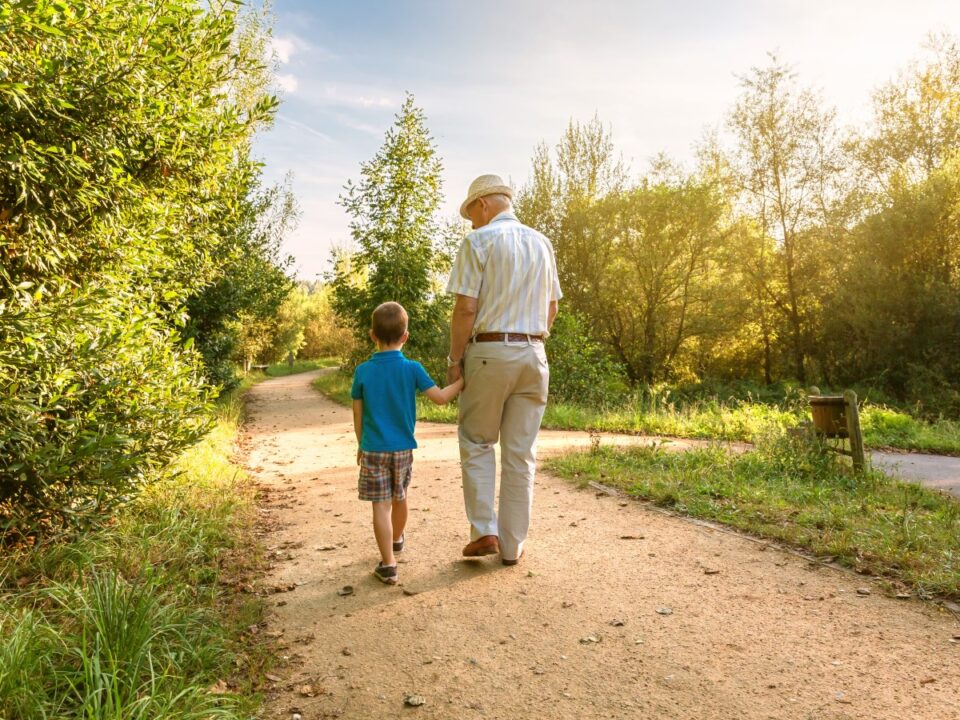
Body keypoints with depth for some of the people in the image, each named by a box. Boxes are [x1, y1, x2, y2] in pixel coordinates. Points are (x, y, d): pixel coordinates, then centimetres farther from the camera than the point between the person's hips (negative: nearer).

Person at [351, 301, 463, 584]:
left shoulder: (363, 371, -5)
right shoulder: (412, 369, -8)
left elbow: (358, 415, 0)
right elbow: (440, 397, -11)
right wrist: (463, 380, 2)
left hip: (373, 449, -2)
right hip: (403, 448, 2)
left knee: (381, 505, 1)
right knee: (399, 498, 22)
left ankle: (388, 564, -2)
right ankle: (397, 539, 47)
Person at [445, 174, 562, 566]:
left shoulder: (478, 241, -5)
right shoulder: (542, 243, 12)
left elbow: (466, 307, -12)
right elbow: (552, 308, 15)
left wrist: (454, 359, -4)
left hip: (489, 351, -5)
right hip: (534, 353, 5)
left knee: (476, 444, 12)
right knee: (521, 453, 8)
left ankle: (484, 530, 7)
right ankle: (512, 545, 15)